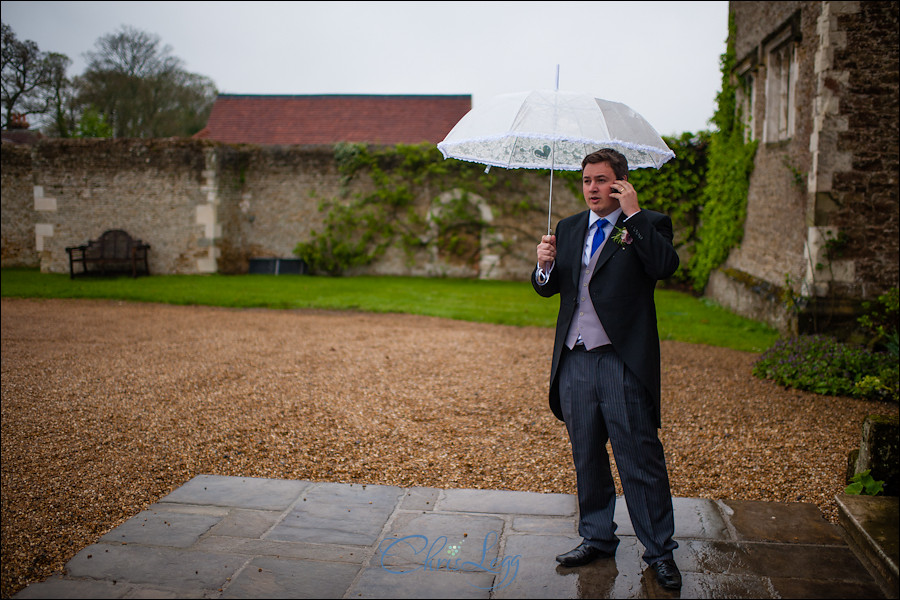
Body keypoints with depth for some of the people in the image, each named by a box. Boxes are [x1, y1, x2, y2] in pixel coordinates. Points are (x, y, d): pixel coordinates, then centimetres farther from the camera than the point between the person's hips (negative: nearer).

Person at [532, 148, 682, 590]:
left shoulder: (648, 225, 1)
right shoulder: (569, 228, 15)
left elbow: (665, 266, -19)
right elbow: (548, 289, 14)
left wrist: (633, 213, -16)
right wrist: (545, 265, -8)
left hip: (623, 362, -5)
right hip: (575, 361, 5)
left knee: (641, 460, -1)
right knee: (587, 458, 15)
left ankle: (660, 552, 14)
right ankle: (596, 539, 30)